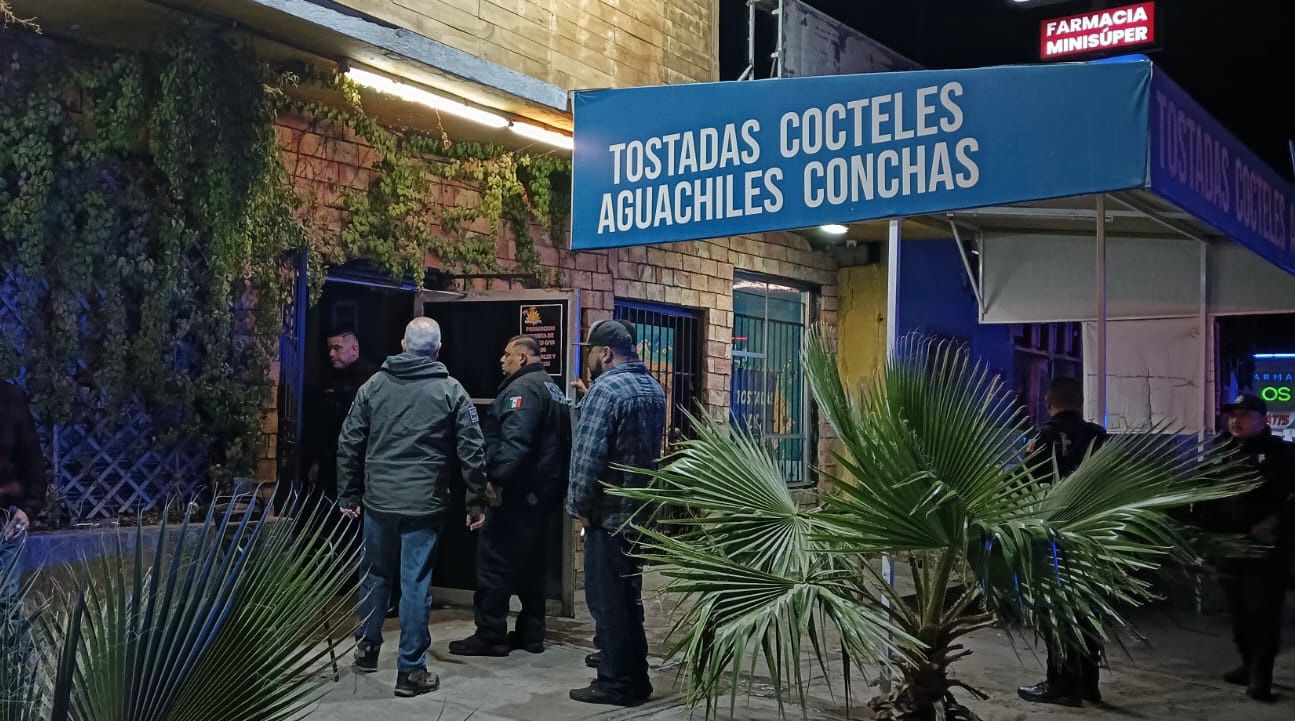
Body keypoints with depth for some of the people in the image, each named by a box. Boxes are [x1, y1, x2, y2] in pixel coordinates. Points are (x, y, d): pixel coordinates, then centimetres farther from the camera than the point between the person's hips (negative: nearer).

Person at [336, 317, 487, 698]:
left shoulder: (374, 385, 5)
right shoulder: (450, 390, -3)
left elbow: (349, 443, 5)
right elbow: (471, 451, -5)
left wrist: (348, 495, 13)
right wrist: (475, 502, 3)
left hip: (378, 500, 3)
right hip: (424, 503, -3)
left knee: (375, 575, 20)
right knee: (414, 584, 1)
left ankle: (366, 648, 34)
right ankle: (410, 670, 6)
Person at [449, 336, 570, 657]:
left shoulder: (522, 388, -14)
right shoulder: (552, 389, 19)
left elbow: (515, 441, -27)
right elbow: (561, 440, 22)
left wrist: (497, 478, -27)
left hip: (516, 490, -10)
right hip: (544, 491, 10)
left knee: (494, 560, -4)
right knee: (532, 561, 14)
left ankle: (490, 636, 0)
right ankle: (531, 632, 19)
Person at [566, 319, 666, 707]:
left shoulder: (606, 388, -16)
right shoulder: (653, 388, 11)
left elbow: (588, 454, -20)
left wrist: (580, 505, -12)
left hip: (609, 511, -9)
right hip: (641, 509, 9)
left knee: (607, 601, 1)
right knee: (628, 598, 16)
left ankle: (615, 683, 7)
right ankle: (635, 678, 23)